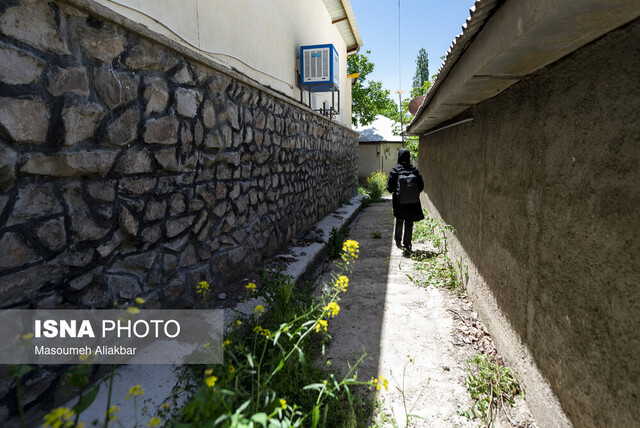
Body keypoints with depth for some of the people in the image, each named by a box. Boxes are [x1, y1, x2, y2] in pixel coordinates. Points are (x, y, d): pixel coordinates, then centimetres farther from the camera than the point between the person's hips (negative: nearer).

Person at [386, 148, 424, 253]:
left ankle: (398, 240, 28)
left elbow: (389, 187, -9)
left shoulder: (395, 170, -9)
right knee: (409, 223, 9)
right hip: (412, 201, 1)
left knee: (399, 220, 20)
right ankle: (407, 244, 10)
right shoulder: (414, 170, -4)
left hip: (399, 200, 0)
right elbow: (421, 186, -2)